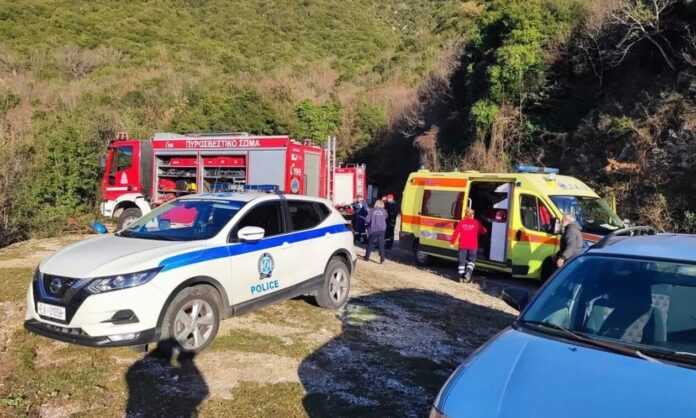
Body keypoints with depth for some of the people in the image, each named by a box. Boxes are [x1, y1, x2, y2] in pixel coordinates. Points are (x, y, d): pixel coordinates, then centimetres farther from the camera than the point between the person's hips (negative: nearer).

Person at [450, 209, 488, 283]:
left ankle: (461, 276, 8)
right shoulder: (476, 223, 0)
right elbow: (483, 231, 10)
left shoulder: (461, 222, 1)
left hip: (463, 245, 1)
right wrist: (485, 231, 34)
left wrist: (452, 242, 8)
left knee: (462, 261, 10)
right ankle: (468, 272, -10)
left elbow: (456, 233, -1)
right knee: (472, 260, 13)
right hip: (473, 246, -1)